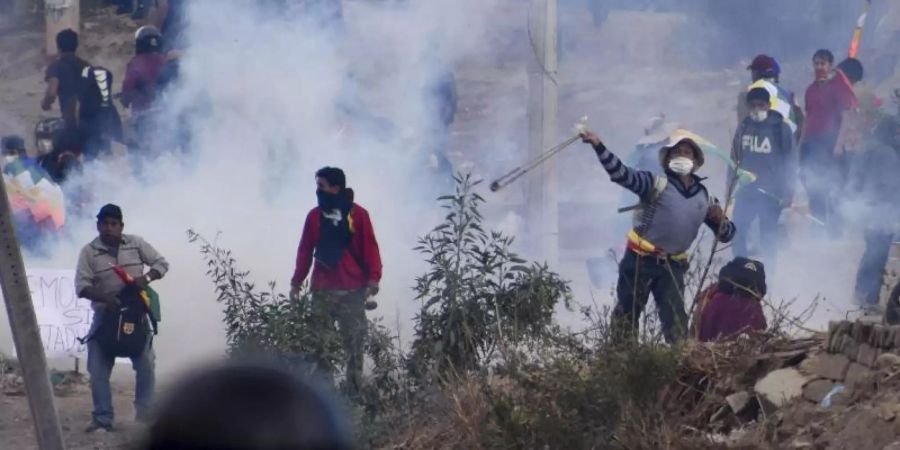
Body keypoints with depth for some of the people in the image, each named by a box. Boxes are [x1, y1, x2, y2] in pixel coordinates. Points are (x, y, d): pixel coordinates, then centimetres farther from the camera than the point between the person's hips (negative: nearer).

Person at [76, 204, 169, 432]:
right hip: (105, 314, -1)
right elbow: (82, 286, -11)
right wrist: (104, 297, -30)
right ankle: (103, 419, 2)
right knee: (98, 369, -4)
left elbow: (161, 263, 3)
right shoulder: (89, 252, -5)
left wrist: (147, 277, -18)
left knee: (146, 365, -2)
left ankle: (144, 416, 7)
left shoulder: (136, 244, 0)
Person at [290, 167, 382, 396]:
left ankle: (355, 392, 4)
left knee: (354, 344, 0)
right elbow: (305, 252, 10)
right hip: (322, 291, 2)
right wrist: (296, 282, 3)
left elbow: (370, 248, -1)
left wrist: (373, 277, -13)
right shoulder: (314, 216, 9)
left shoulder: (358, 214, 1)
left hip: (353, 291, -2)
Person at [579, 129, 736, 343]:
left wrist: (721, 220, -10)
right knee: (627, 313, 2)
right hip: (639, 260, -3)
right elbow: (621, 174, -19)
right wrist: (598, 146, -32)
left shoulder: (704, 198, 9)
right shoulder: (657, 184, -5)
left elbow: (726, 235, 15)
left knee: (676, 320, 3)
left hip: (673, 266, 3)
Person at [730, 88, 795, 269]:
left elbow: (790, 162, -4)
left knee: (768, 235, 3)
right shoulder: (744, 127, 6)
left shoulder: (781, 129, -5)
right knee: (737, 232, 0)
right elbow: (734, 159, 13)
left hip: (771, 193, -4)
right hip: (746, 191, 4)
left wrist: (788, 192, -8)